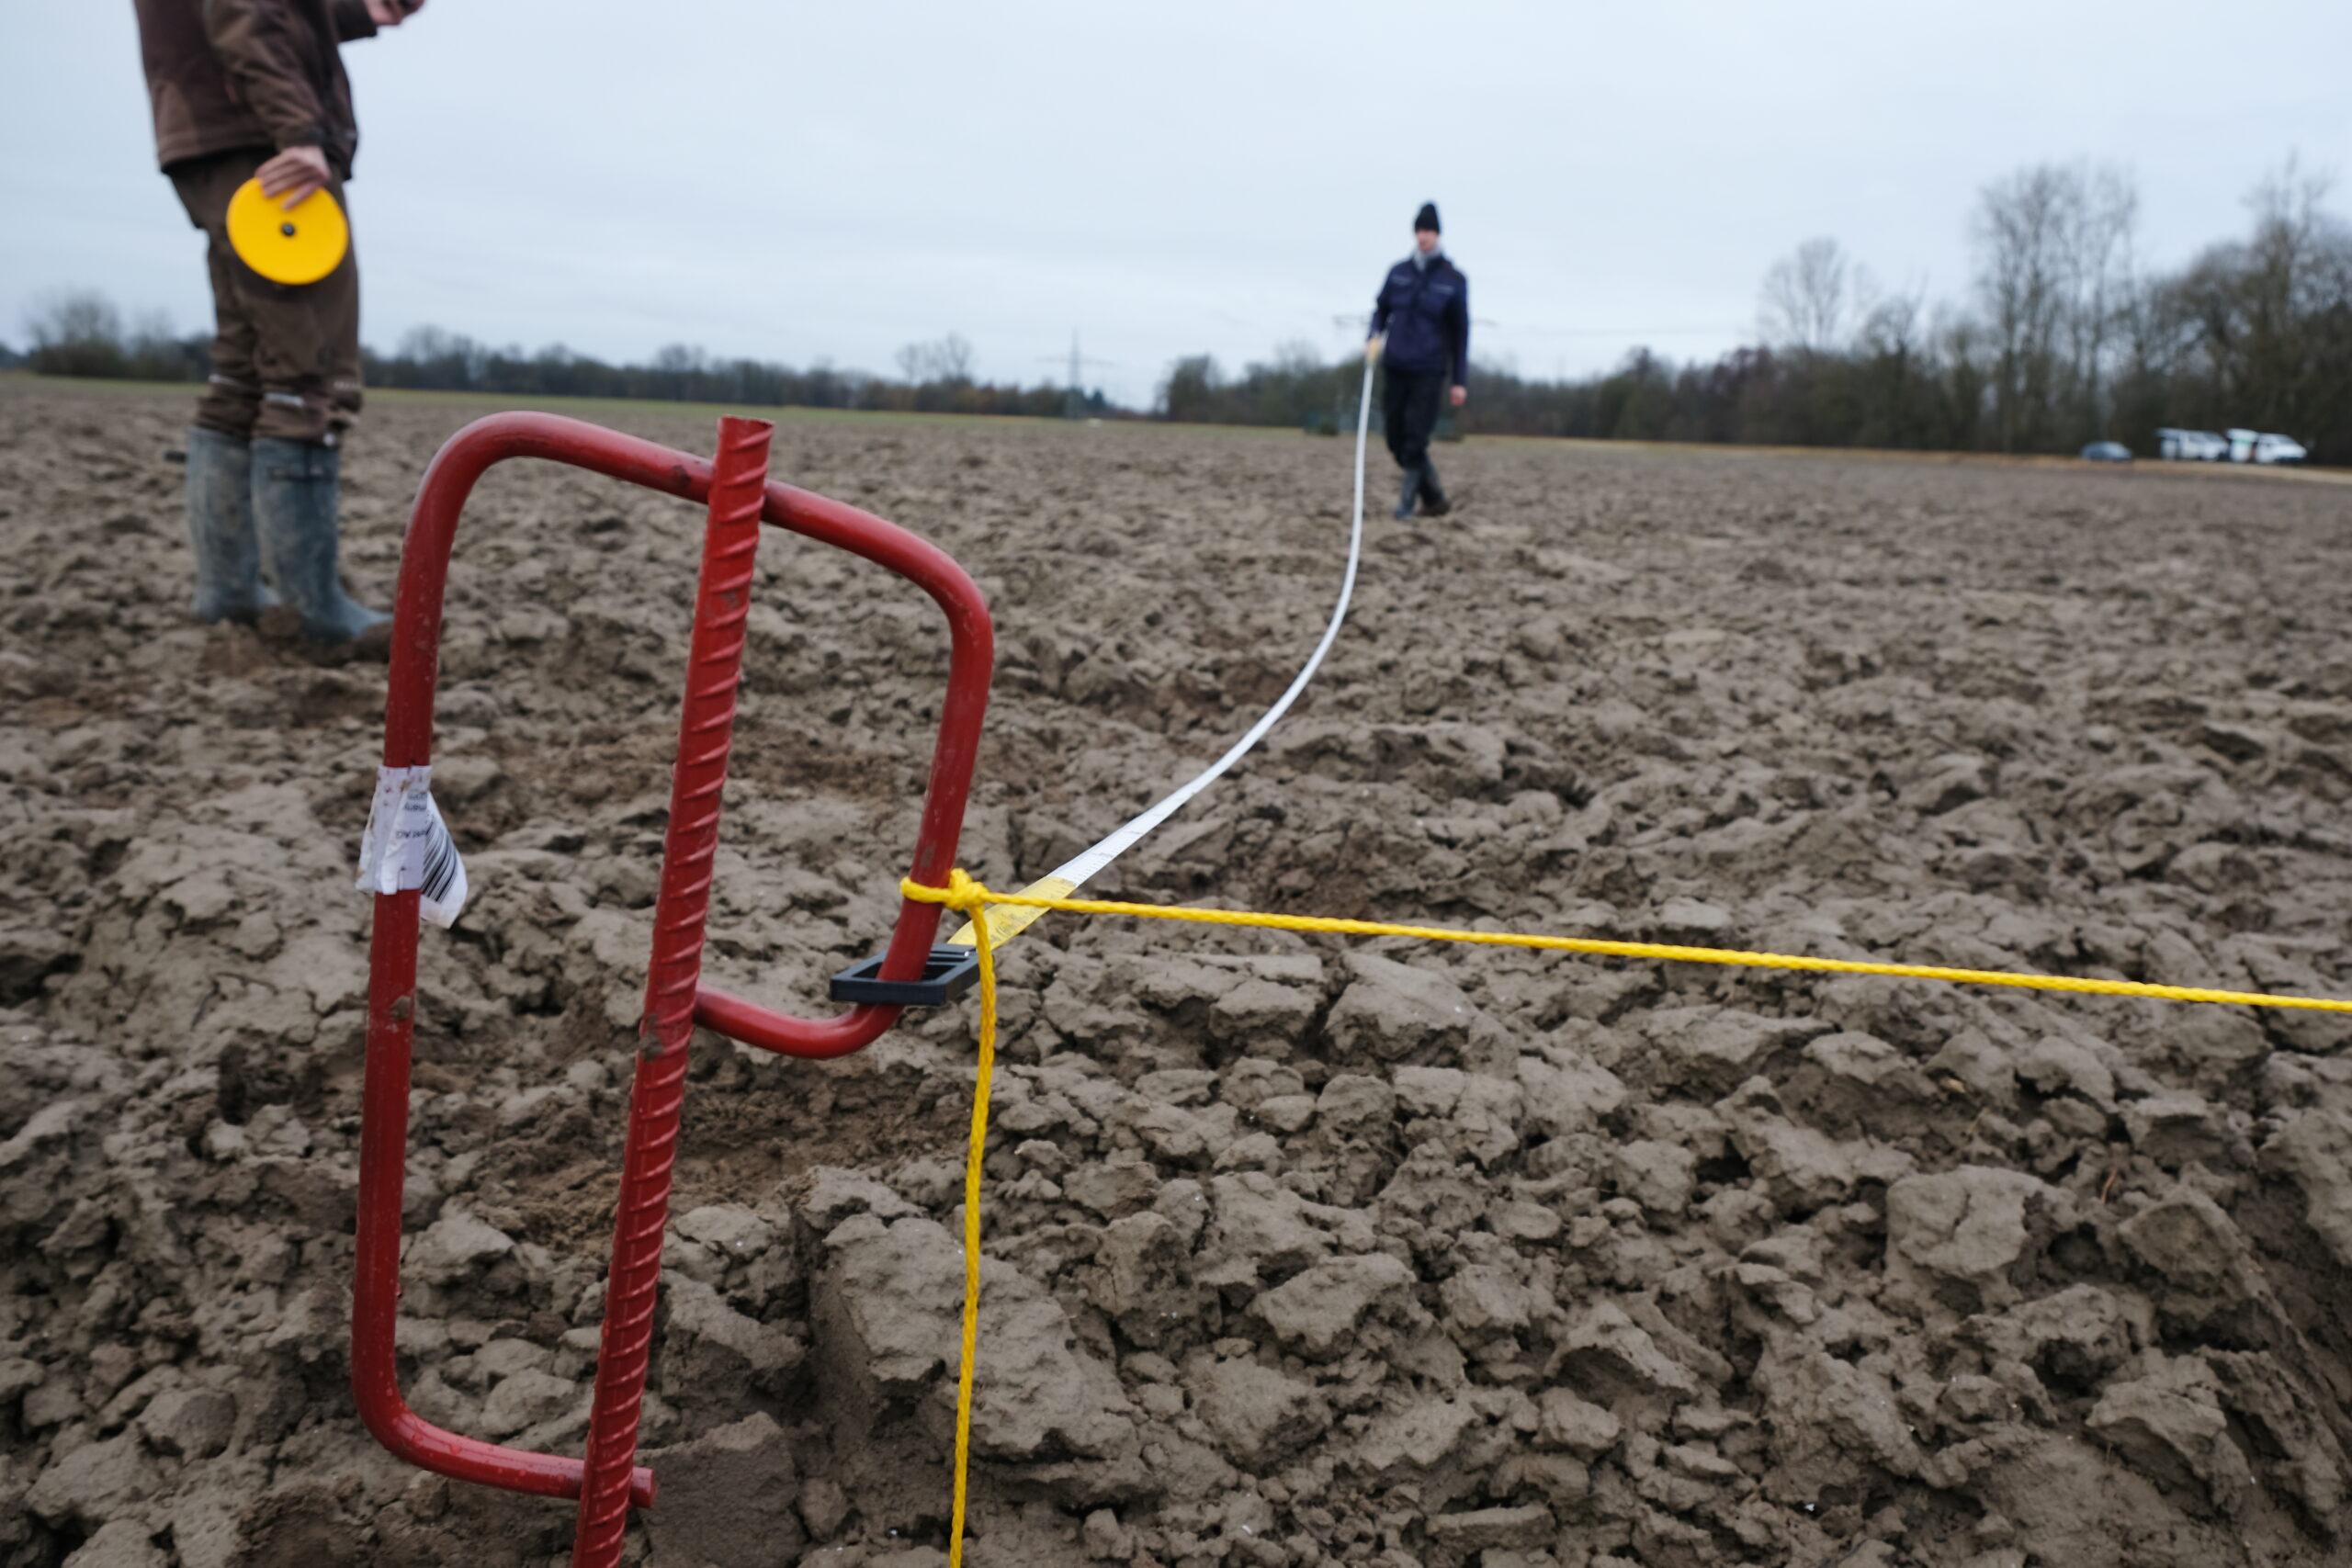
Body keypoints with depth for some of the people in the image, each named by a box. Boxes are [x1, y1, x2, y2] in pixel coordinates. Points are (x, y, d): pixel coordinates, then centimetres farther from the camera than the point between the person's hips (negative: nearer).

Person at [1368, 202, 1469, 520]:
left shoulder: (1453, 279, 1)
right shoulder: (1399, 272, 9)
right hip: (1395, 369, 4)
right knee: (1396, 440, 5)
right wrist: (1374, 338, -3)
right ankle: (1435, 499, 18)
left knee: (1415, 440, -8)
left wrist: (1459, 381, 0)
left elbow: (1460, 333, 3)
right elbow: (1381, 309, 19)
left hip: (1429, 372, -4)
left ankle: (1407, 500, 2)